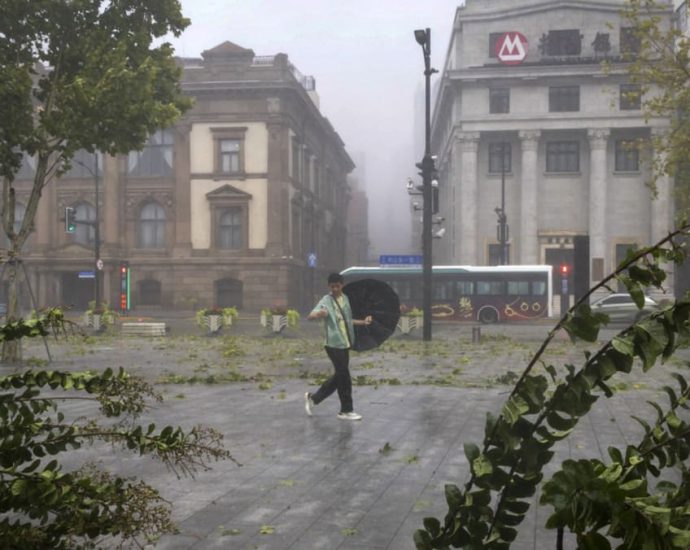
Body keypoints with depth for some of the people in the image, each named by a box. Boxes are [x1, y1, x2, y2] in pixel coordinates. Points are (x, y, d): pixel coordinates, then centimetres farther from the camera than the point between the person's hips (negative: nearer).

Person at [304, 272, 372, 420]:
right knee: (344, 377, -5)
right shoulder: (326, 301, -10)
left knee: (339, 377, 12)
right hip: (334, 344, -8)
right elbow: (310, 316, -23)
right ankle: (346, 410, 7)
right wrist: (318, 314, -45)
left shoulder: (345, 299, 12)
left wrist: (363, 322, 16)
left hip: (345, 344, 8)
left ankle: (313, 398, 25)